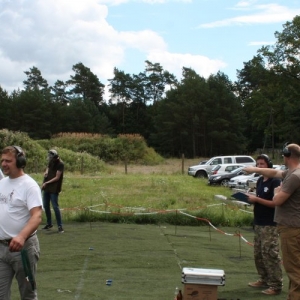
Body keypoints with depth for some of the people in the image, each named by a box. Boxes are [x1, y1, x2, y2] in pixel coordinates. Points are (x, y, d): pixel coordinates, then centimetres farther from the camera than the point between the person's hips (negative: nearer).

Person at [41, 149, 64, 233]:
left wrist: (47, 183, -18)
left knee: (55, 207, -11)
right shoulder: (51, 162, 7)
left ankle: (60, 226, -7)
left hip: (54, 188, -8)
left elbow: (57, 177, -17)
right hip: (47, 187, 8)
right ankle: (49, 223, 27)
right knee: (46, 206, 13)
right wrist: (46, 172, 0)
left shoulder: (60, 164, -15)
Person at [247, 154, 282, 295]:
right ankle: (264, 279, 24)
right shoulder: (260, 180, 13)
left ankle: (276, 285, -2)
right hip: (259, 223, 9)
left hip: (270, 224, -9)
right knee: (258, 253, 13)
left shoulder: (275, 181, -12)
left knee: (270, 254, -7)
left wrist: (256, 199, -20)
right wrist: (251, 198, 0)